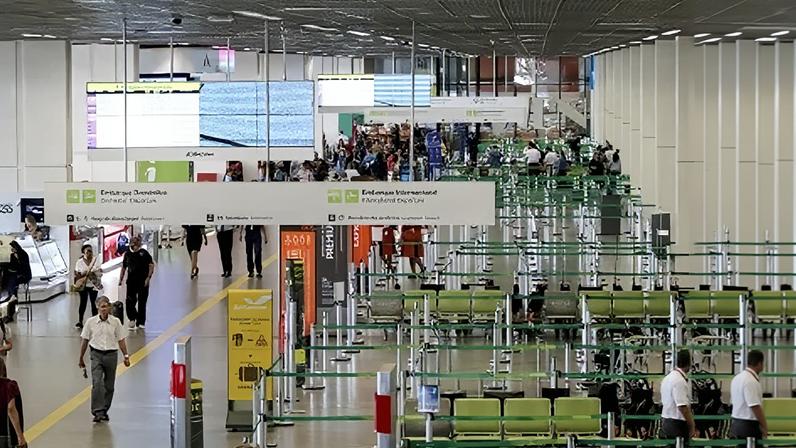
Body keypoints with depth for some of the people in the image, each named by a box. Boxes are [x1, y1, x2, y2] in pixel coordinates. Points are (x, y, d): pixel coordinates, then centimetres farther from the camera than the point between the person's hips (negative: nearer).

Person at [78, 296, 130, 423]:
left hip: (111, 355, 2)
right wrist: (81, 359, 9)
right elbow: (84, 340, 5)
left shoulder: (115, 322, -2)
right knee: (97, 383, -14)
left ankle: (104, 411, 21)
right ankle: (97, 412, -15)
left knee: (109, 385, 8)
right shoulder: (91, 322, -3)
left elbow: (121, 340, 5)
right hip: (96, 355, -1)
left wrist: (126, 356, 2)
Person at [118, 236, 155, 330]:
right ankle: (132, 319, 11)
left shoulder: (143, 253, -3)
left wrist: (148, 278, -12)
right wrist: (120, 280, 10)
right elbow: (123, 268, 16)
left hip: (143, 282, -2)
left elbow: (151, 265, -5)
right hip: (131, 281, 2)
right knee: (129, 301, -7)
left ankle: (141, 322, 12)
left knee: (142, 302, 4)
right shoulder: (128, 254, 8)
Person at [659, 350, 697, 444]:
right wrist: (692, 426, -16)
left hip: (666, 421, 9)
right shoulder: (680, 381, -19)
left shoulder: (668, 377, 10)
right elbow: (682, 407, -23)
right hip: (677, 424, -9)